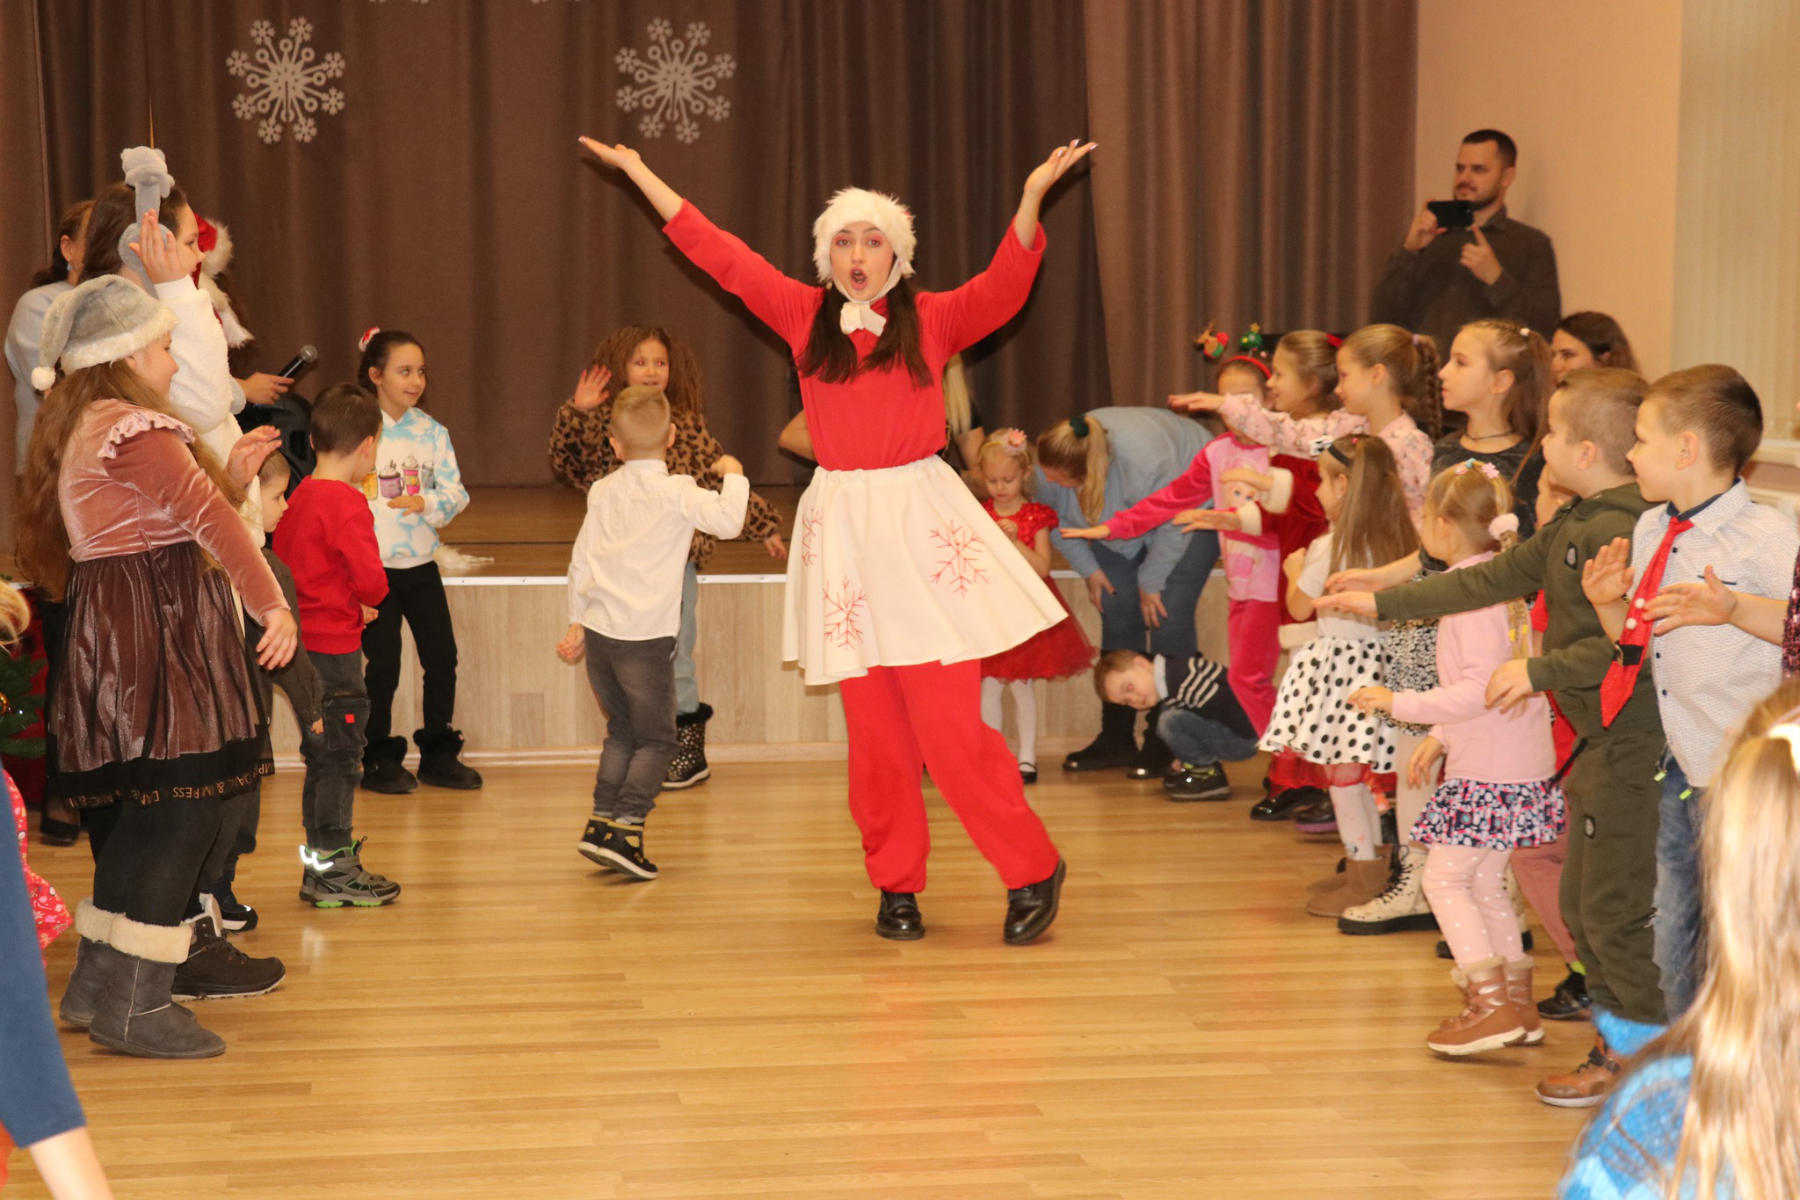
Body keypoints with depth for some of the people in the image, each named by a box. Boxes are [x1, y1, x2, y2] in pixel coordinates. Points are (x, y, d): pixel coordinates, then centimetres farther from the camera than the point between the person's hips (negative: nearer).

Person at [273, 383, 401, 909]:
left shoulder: (299, 497, 10)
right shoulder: (347, 504, -16)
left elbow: (282, 565, 17)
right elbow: (372, 581, -22)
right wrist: (365, 601, 1)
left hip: (304, 643, 9)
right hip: (334, 648, -9)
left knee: (323, 756, 16)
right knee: (337, 756, -1)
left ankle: (324, 864, 23)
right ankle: (332, 869, 4)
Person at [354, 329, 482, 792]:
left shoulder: (432, 432, 4)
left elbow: (456, 492, 0)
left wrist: (425, 503, -21)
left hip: (421, 563, 4)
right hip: (373, 566, -4)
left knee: (442, 657, 5)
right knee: (383, 664, 0)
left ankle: (439, 755, 19)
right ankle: (380, 759, 15)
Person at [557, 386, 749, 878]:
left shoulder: (603, 491, 11)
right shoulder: (678, 492, -7)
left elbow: (581, 561, 14)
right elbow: (727, 521, -20)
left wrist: (577, 622, 24)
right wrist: (733, 475, -2)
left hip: (597, 631, 6)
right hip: (645, 637, -6)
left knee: (622, 731, 20)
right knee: (656, 740, 3)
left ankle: (601, 822, 14)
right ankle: (623, 829, -10)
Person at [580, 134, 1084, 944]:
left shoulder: (932, 318, 2)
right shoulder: (806, 317, 9)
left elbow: (1002, 289, -14)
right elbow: (719, 254, 11)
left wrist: (1031, 200, -29)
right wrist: (638, 172, 11)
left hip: (921, 527, -3)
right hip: (843, 533, 3)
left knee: (948, 724, -9)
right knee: (874, 731, 4)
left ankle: (1032, 870, 4)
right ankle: (896, 886, 17)